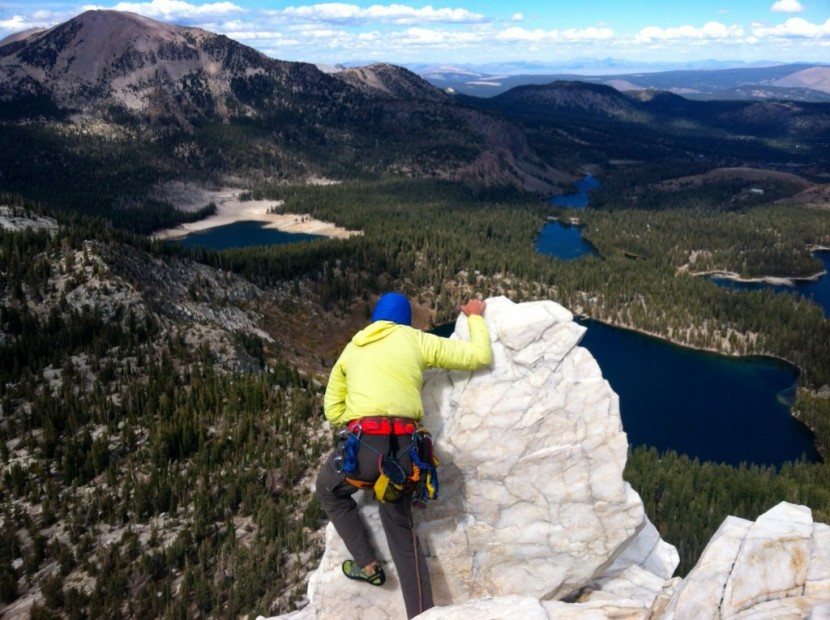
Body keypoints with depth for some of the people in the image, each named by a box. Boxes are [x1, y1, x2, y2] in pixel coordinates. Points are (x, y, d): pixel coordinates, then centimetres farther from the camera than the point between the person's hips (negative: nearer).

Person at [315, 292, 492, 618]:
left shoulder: (352, 349, 18)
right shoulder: (415, 339, 12)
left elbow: (333, 410, 18)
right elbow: (479, 356, 13)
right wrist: (476, 317, 28)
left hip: (364, 445, -1)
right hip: (404, 451, 1)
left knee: (328, 490, 33)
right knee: (402, 532, 22)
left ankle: (367, 565, 29)